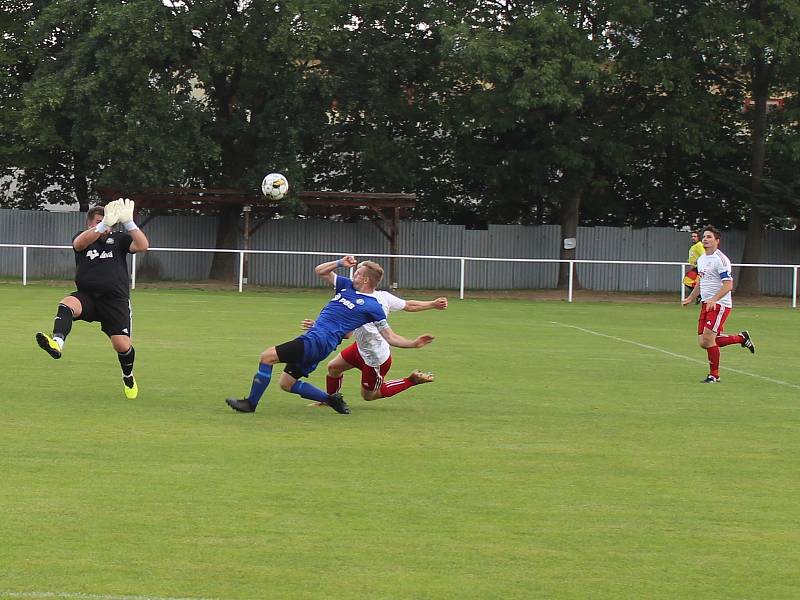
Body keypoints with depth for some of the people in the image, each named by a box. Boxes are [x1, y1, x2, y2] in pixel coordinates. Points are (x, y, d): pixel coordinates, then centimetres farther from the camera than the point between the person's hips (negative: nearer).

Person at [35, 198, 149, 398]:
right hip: (87, 297, 0)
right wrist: (104, 224, -31)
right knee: (67, 304, -33)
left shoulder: (119, 239, 9)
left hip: (115, 300, 0)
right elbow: (79, 243, -19)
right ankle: (57, 343, -58)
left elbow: (143, 245, -8)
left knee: (122, 345, -7)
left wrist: (128, 223, -18)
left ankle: (128, 377, 25)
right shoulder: (84, 238, 8)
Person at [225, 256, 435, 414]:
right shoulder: (347, 286, 17)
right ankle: (330, 399, 16)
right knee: (287, 383, 11)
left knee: (267, 357, -16)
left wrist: (414, 344, -13)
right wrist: (340, 263, 9)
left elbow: (390, 337, 0)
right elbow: (320, 271, 25)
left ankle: (250, 403, -11)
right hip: (312, 339, 9)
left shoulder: (372, 307, -4)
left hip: (317, 343, -9)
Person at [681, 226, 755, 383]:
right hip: (706, 304, 9)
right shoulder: (701, 260, 14)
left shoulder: (720, 259, -13)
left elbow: (728, 285, -18)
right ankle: (741, 338, 22)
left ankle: (714, 375, 1)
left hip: (720, 304, -9)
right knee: (703, 342, 3)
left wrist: (714, 299, -29)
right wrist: (690, 298, 19)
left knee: (708, 338, -15)